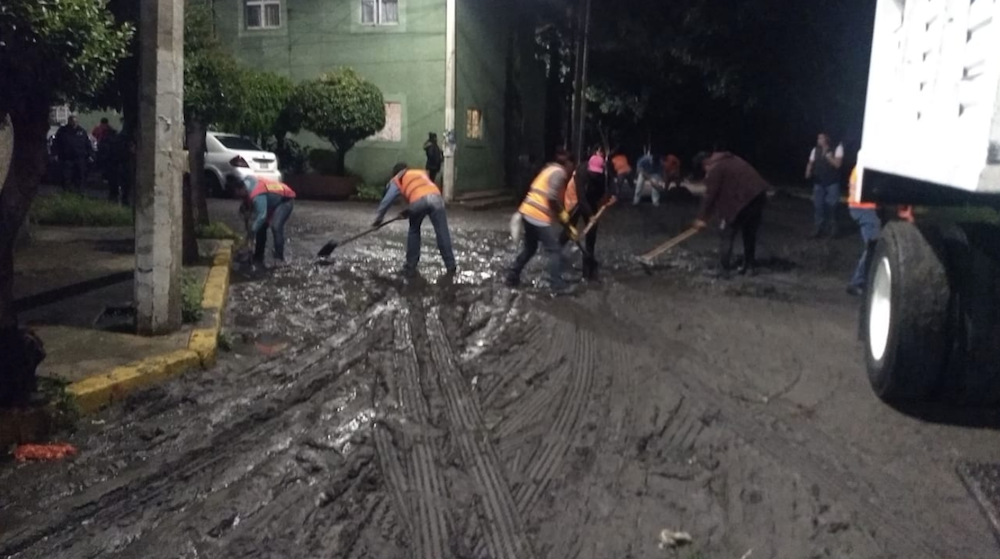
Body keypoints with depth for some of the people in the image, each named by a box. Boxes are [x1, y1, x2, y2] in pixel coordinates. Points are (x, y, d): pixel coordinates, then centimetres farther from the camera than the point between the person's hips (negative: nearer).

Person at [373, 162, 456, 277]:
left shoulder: (397, 180, 29)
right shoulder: (422, 172, 41)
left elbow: (386, 200, 28)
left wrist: (378, 219, 38)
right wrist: (409, 211, 46)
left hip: (418, 201, -2)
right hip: (435, 197, 2)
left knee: (414, 231, 20)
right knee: (443, 233, 3)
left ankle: (411, 267, 21)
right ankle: (450, 267, 1)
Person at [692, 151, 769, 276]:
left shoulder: (714, 169, -4)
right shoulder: (729, 160, 24)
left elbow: (710, 195, -9)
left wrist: (702, 218, -6)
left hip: (743, 199, -9)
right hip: (758, 194, 9)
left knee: (728, 233, 2)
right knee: (750, 233, 19)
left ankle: (725, 267, -2)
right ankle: (750, 266, 23)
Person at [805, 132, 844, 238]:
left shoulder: (837, 149, -5)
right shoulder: (815, 150, 7)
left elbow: (837, 164, -14)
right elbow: (811, 163, 9)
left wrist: (827, 155, -20)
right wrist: (808, 172, -11)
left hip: (832, 183, -3)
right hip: (818, 183, 3)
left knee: (831, 206, -1)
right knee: (818, 206, 0)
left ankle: (833, 228, 15)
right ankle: (819, 228, 10)